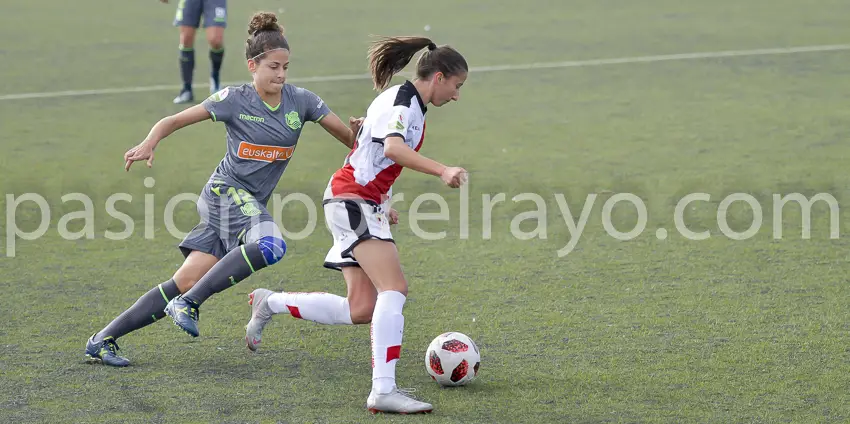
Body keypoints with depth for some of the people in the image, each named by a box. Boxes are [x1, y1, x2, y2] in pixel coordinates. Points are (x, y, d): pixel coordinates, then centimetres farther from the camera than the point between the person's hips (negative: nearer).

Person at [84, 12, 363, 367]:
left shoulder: (300, 101, 4)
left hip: (253, 205, 5)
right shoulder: (235, 100, -5)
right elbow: (174, 121, -3)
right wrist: (149, 144, -21)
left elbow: (349, 138, 6)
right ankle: (191, 302, -24)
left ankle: (103, 340, 3)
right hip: (226, 191, -5)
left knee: (186, 281, -3)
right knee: (270, 246, -35)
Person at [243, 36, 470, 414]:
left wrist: (382, 205, 29)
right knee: (394, 289, -22)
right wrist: (442, 171, -46)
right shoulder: (401, 102, -12)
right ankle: (383, 391, -29)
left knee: (361, 310, 5)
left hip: (363, 205, 10)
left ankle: (269, 304, 19)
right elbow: (393, 147, -33)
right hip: (352, 202, -10)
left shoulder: (409, 104, 18)